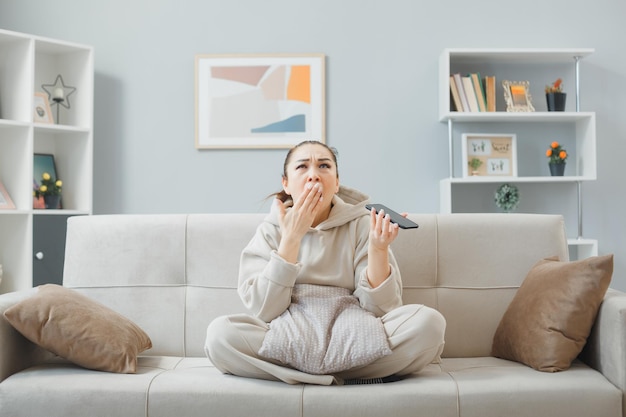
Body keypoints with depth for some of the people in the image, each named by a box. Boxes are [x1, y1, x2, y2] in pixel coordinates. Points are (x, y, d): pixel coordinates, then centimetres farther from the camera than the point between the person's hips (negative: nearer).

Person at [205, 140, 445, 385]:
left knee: (429, 322, -24)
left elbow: (380, 308, -5)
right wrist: (291, 237, -14)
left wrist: (379, 248, -20)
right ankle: (343, 374, -12)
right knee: (219, 333, -27)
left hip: (355, 335, 1)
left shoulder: (361, 224, 2)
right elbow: (264, 311, -10)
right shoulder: (270, 230, 4)